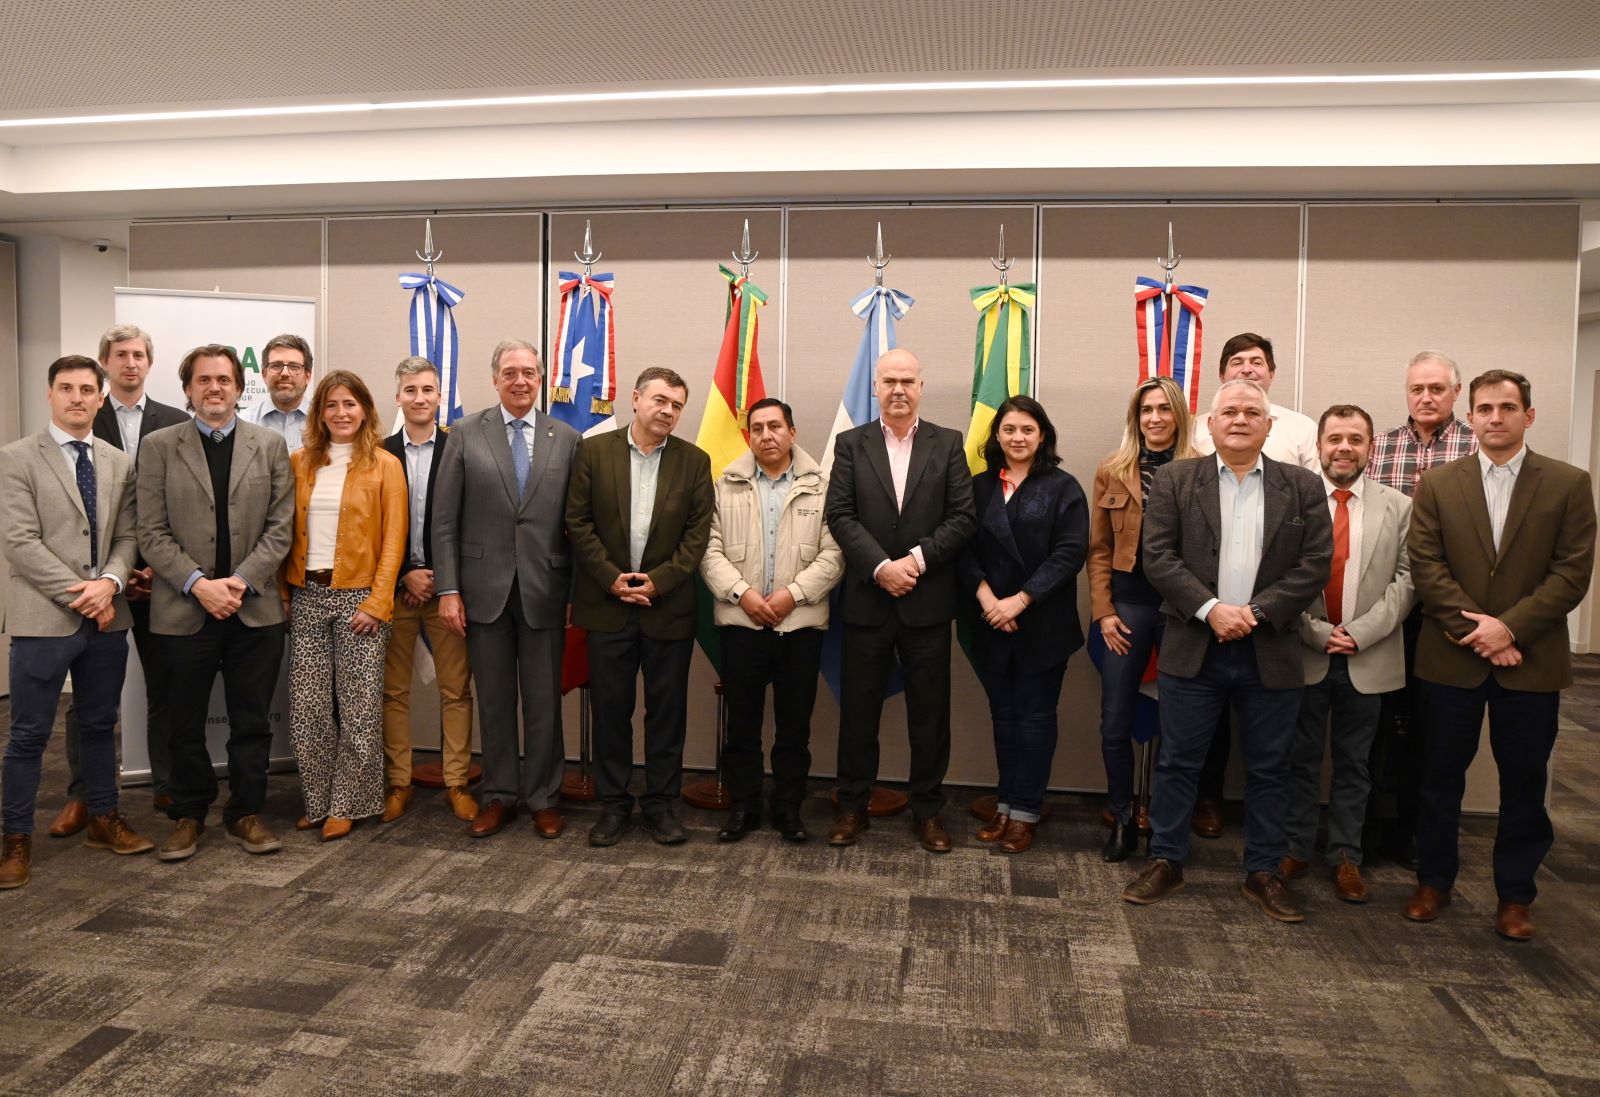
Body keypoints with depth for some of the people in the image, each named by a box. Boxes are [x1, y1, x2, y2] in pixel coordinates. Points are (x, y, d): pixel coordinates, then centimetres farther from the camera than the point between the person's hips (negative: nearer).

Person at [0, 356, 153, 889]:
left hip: (107, 616, 4)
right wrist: (80, 594, -15)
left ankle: (103, 820, 27)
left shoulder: (119, 463, 10)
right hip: (44, 617, -4)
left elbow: (126, 535, 7)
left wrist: (109, 583, -12)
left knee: (100, 724, 15)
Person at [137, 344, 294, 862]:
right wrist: (197, 583, -14)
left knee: (251, 722, 8)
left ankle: (245, 813, 21)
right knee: (186, 723, 11)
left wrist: (241, 581, -11)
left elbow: (280, 526, 0)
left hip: (254, 608, 1)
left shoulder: (270, 444, 5)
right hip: (183, 610, 0)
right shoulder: (158, 447, 3)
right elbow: (152, 533, -2)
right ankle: (188, 815, 25)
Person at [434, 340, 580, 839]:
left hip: (544, 590, 0)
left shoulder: (567, 439, 4)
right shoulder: (466, 434, 3)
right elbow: (444, 520, 1)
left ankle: (543, 798, 22)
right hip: (485, 588, 0)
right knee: (494, 702, 11)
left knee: (544, 702, 7)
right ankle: (499, 796, 25)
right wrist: (448, 589, -5)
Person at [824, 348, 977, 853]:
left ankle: (927, 809, 22)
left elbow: (963, 517, -3)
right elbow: (840, 515, -4)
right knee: (858, 710, 9)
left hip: (928, 601, 0)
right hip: (866, 599, 0)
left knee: (930, 712, 8)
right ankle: (852, 806, 22)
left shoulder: (948, 443, 4)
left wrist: (917, 559, -14)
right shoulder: (851, 444, 4)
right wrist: (881, 567, -16)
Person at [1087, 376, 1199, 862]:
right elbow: (1099, 550, 6)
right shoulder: (1112, 472, 5)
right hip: (1128, 604, 2)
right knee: (1115, 724, 4)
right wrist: (1104, 611, -1)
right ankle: (1122, 821, 21)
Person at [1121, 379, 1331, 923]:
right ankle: (1166, 862, 21)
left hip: (1270, 652, 1)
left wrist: (1257, 612, -13)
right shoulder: (1175, 480, 2)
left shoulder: (1303, 487, 5)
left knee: (1268, 769, 11)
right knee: (1178, 762, 8)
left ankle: (1263, 872, 26)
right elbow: (1158, 556, -5)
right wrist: (1210, 608, -16)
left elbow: (1315, 565, -2)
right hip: (1194, 648, -1)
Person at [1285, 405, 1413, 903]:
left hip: (1368, 660, 1)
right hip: (1304, 656, -1)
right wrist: (1318, 632, -12)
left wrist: (1360, 632, -13)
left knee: (1353, 764, 12)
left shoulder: (1398, 507, 3)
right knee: (1301, 759, 11)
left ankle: (1346, 857, 24)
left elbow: (1406, 579, -3)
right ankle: (1296, 848, 24)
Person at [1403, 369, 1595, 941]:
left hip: (1532, 661, 0)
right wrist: (1475, 627, -13)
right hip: (1453, 658, 1)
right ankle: (1433, 880, 26)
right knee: (1442, 776, 10)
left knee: (1524, 782, 9)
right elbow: (1426, 567, -4)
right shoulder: (1437, 485, 2)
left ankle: (1514, 894, 24)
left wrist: (1510, 627, -15)